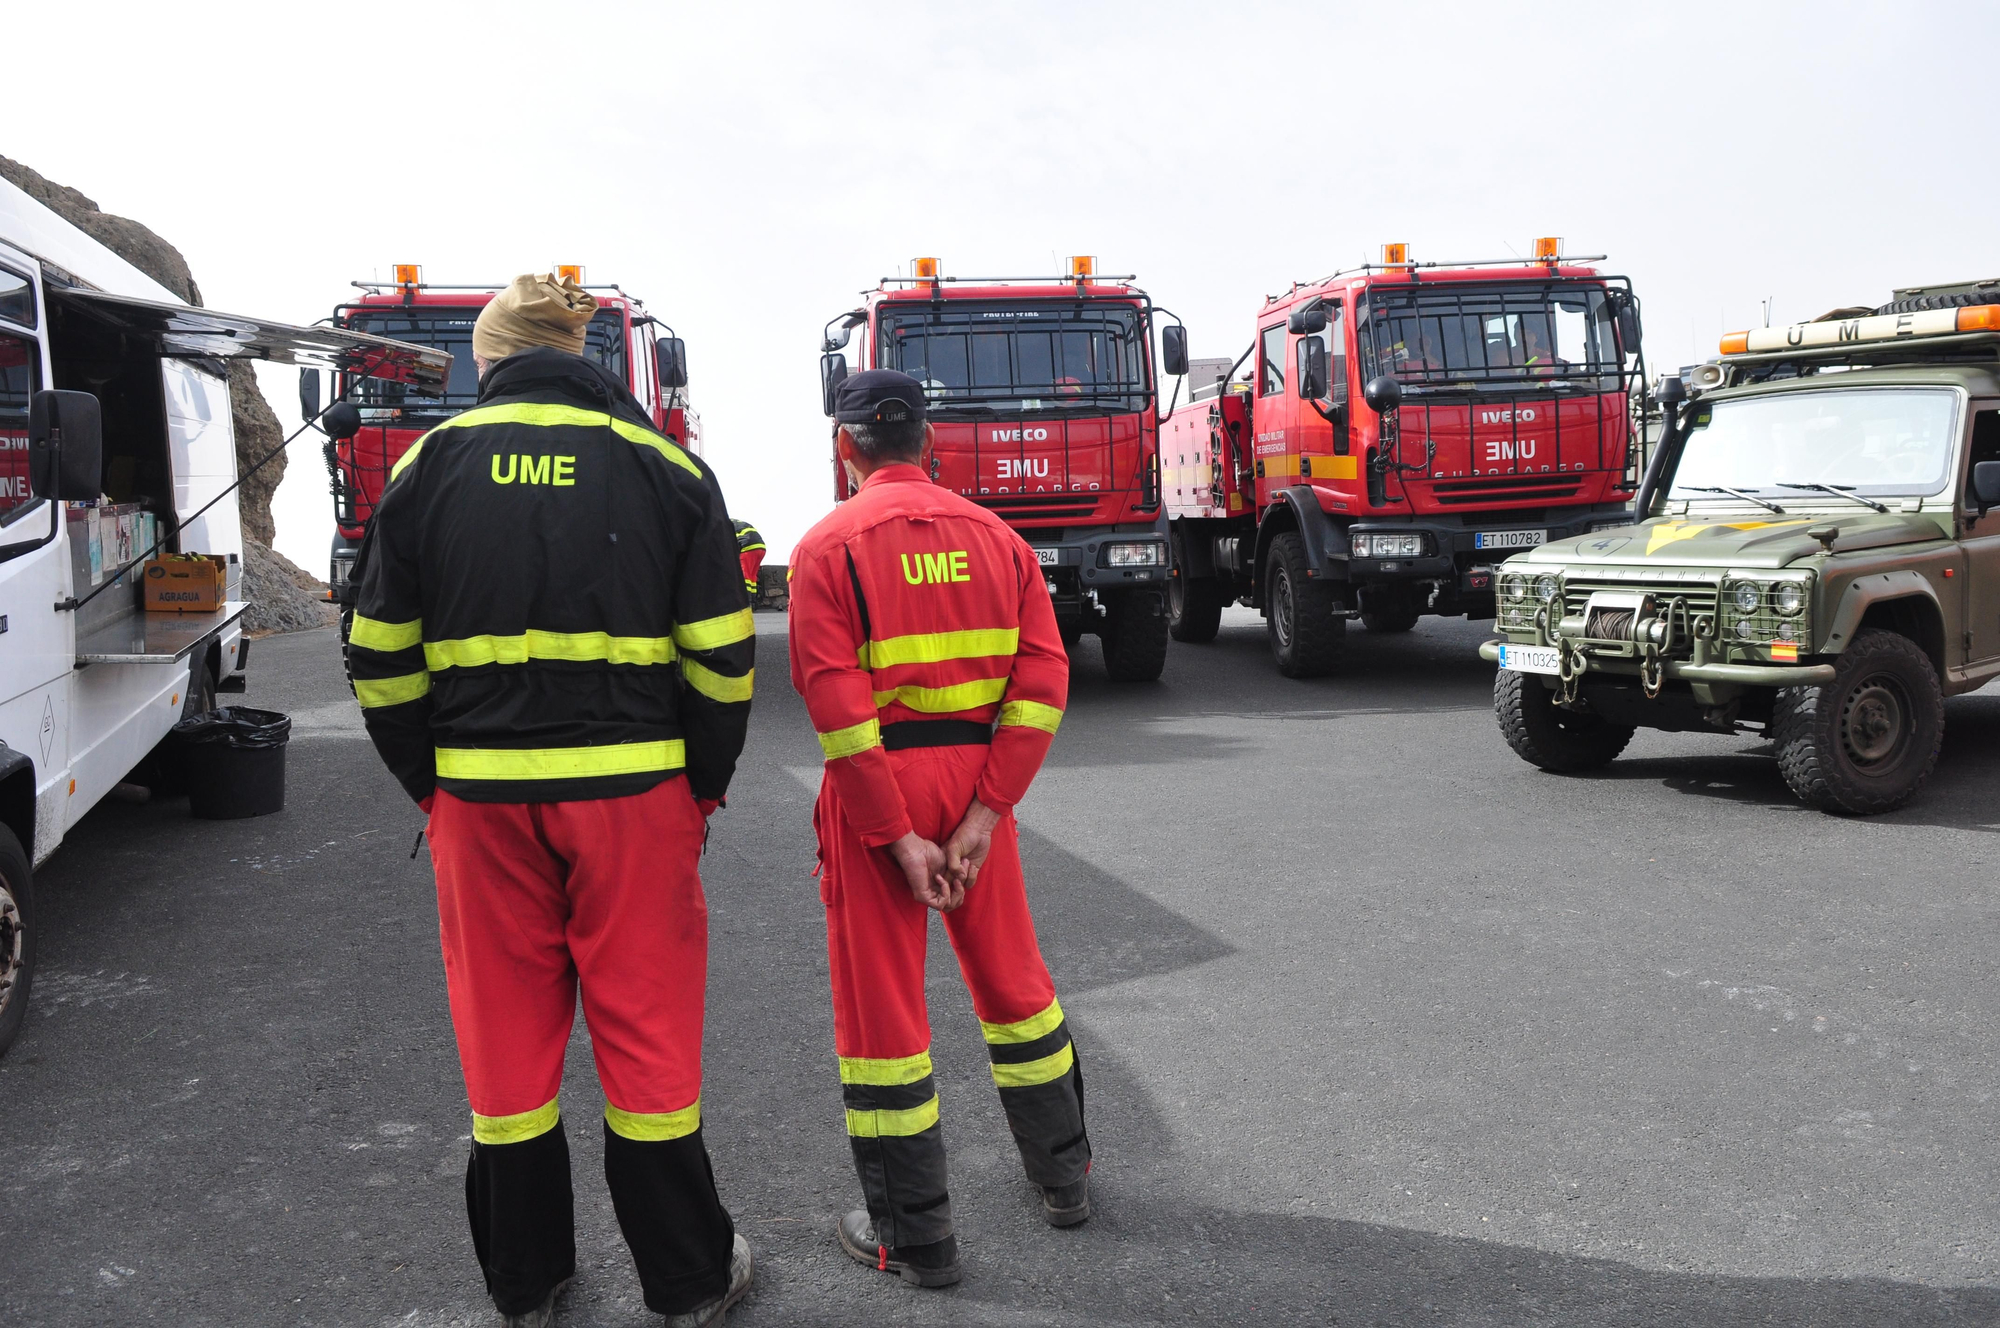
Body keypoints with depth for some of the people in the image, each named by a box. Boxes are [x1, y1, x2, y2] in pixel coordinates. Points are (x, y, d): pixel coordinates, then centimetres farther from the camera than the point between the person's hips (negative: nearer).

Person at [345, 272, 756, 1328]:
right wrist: (704, 789, 7)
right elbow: (721, 656, -3)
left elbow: (381, 658, 3)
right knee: (645, 1027, 9)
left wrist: (432, 787, 11)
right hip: (634, 791, -1)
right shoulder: (663, 466, 0)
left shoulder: (431, 464, 4)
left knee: (506, 1032, 13)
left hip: (482, 793, 1)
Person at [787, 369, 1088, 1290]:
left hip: (876, 784, -4)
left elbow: (836, 703, -17)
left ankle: (913, 1234, 17)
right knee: (1009, 972, 20)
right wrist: (984, 813, -7)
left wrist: (897, 836, -14)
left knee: (879, 998, 7)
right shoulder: (996, 538, 5)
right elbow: (1043, 680, -4)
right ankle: (1063, 1174, 36)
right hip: (977, 778, 5)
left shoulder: (830, 545, -8)